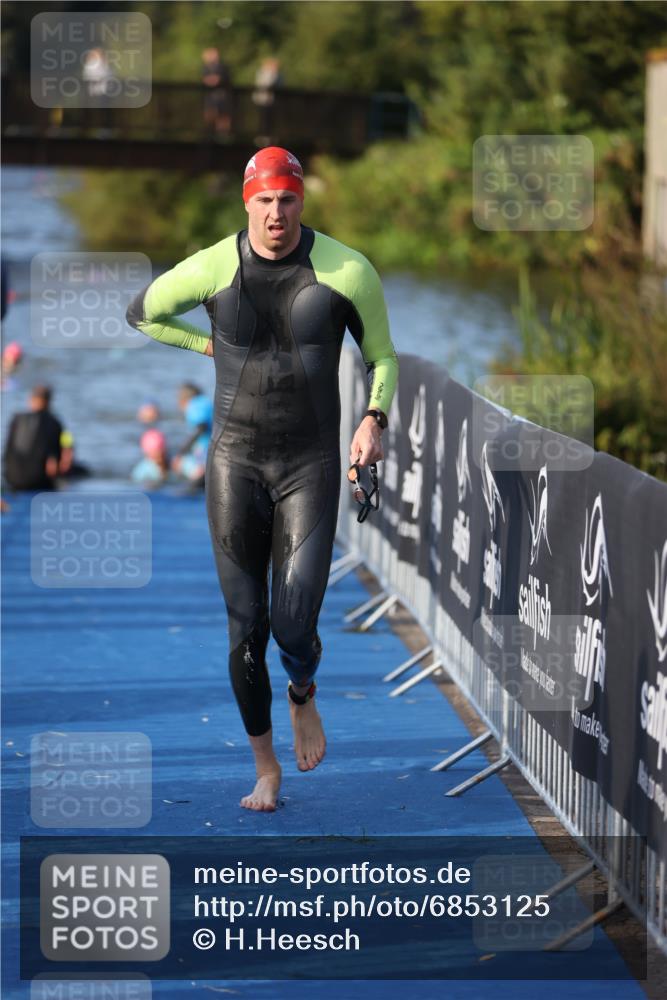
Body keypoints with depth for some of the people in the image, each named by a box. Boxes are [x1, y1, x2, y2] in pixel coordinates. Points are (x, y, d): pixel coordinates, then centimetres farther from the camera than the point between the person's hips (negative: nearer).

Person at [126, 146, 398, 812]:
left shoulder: (347, 272, -7)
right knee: (246, 631, 3)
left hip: (311, 467, -1)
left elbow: (382, 357, 7)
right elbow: (142, 312, 14)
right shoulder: (211, 270, -7)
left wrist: (374, 421, -10)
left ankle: (303, 696, 27)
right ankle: (265, 769, 22)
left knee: (295, 630, -11)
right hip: (235, 463, 1)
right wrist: (213, 347, 4)